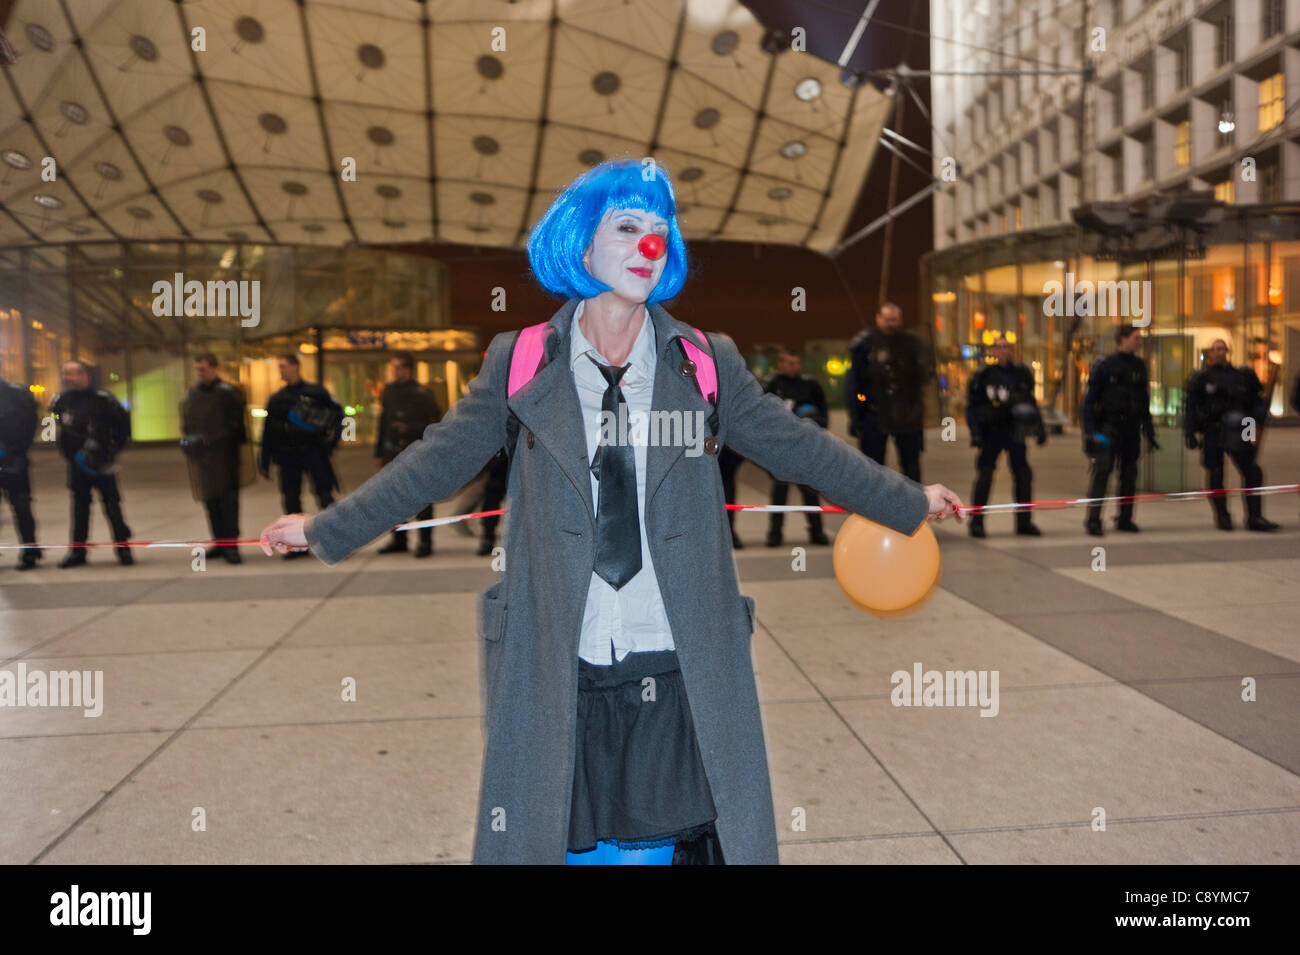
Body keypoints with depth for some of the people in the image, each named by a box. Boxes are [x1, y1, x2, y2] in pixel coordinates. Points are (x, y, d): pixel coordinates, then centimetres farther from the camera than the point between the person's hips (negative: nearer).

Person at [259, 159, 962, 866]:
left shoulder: (706, 364, 5)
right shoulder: (519, 364, 3)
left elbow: (799, 449, 11)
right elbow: (434, 463, 8)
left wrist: (909, 501, 13)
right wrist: (324, 529, 9)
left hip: (676, 675, 1)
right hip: (557, 677, 0)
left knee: (652, 846, 9)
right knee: (575, 846, 10)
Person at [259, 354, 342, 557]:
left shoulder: (316, 392, 3)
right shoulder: (276, 399, 13)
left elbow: (337, 413, 8)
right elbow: (268, 431, 14)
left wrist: (333, 437, -7)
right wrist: (264, 460, 12)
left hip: (313, 451, -3)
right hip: (287, 455, 4)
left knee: (325, 494, -5)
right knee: (291, 498, 2)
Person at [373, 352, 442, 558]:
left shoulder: (421, 393, -9)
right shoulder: (389, 391, 10)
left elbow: (437, 419, -8)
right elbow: (383, 422, 16)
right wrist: (379, 452, 17)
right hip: (393, 452, 7)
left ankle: (425, 542, 6)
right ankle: (398, 540, 23)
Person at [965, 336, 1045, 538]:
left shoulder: (1021, 374, 7)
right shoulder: (984, 375, -2)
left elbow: (1030, 402, 18)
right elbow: (972, 406, -1)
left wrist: (1040, 428, 12)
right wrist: (975, 433, -10)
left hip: (1014, 432, 3)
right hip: (991, 432, -3)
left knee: (1023, 475, 2)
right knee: (984, 475, -10)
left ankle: (1024, 522, 13)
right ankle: (976, 522, -1)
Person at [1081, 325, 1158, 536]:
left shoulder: (1140, 366, 12)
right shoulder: (1105, 365, -4)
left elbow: (1144, 401, 19)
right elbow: (1090, 399, -5)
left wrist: (1149, 431, 16)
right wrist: (1089, 431, -12)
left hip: (1132, 430, 5)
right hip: (1109, 427, -5)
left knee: (1129, 474, 7)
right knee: (1102, 472, -13)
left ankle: (1125, 519, 16)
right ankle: (1093, 520, -11)